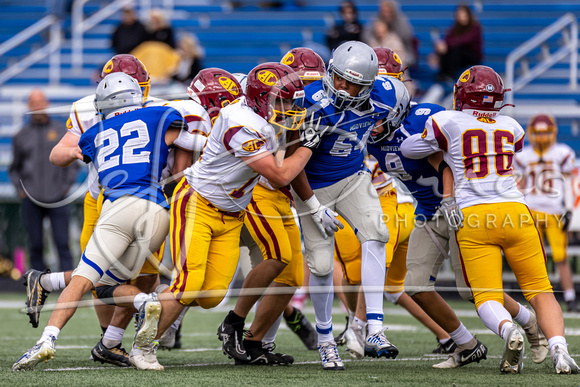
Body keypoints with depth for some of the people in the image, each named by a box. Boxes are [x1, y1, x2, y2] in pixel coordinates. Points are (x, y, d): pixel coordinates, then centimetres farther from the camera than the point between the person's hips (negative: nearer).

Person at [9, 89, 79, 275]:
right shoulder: (21, 136, 12)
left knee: (62, 241, -7)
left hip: (57, 197, -1)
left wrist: (67, 185, 1)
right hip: (31, 199, 1)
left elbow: (73, 162, 12)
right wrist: (20, 189, 4)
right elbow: (15, 168, 18)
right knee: (35, 244, 0)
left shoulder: (61, 131, 8)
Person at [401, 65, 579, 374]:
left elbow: (409, 150, 17)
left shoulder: (447, 123, 4)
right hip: (514, 209, 3)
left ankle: (507, 330, -34)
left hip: (473, 219, -2)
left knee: (486, 297, -2)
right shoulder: (512, 128, 16)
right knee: (540, 291, 6)